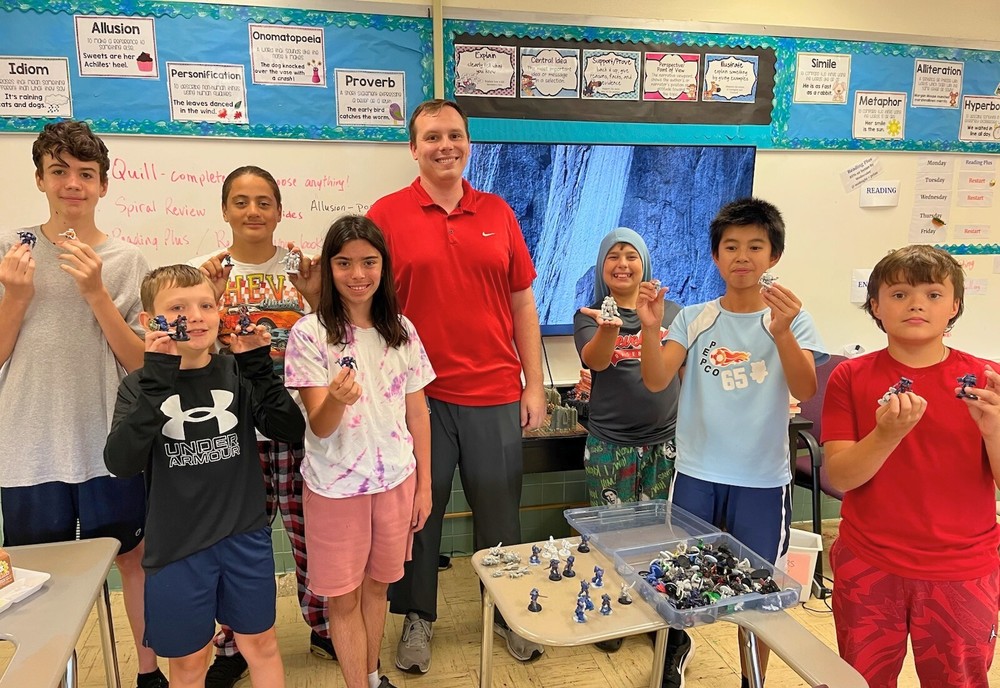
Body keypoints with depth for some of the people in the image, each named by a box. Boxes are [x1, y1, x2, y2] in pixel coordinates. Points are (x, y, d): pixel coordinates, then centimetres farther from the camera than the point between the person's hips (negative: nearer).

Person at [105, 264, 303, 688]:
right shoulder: (141, 386, -5)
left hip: (245, 536, 1)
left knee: (261, 644, 17)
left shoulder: (236, 373, -3)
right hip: (176, 545, -1)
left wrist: (259, 367, -19)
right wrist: (158, 382, -27)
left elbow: (291, 430, -12)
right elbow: (121, 463, -20)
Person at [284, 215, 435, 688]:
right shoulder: (309, 334, -12)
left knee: (376, 585, 18)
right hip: (335, 487, -3)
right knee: (343, 596, 9)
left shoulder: (401, 330, -2)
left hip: (396, 480, 3)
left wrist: (424, 484, 7)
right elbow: (319, 427, -16)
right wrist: (336, 399, -39)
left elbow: (417, 411, 5)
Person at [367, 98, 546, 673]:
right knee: (418, 511, 12)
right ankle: (418, 617, 33)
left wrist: (534, 386, 5)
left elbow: (523, 303, 8)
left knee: (500, 511, 13)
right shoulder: (387, 215, -1)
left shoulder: (498, 213, 6)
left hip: (496, 394, 2)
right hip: (418, 395, -1)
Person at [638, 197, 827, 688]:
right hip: (696, 474, 1)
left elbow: (805, 390, -16)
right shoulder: (693, 319, 1)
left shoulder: (792, 320, -2)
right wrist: (651, 328, -27)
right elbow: (655, 381, -10)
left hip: (762, 481, -1)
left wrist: (781, 333, -33)